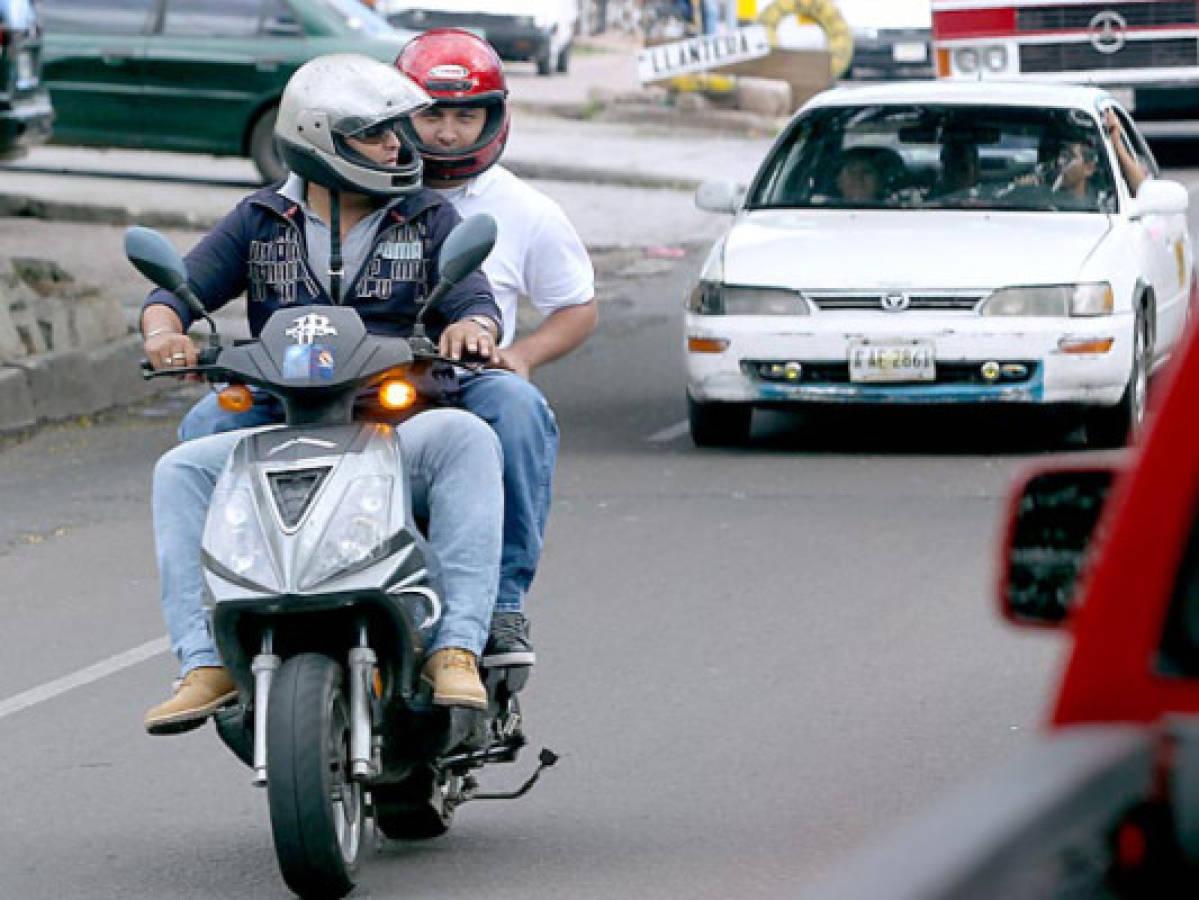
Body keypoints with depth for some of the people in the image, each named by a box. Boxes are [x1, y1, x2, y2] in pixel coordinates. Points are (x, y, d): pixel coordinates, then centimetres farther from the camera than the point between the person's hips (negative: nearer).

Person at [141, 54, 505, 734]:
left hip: (399, 433, -1)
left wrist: (472, 326, -25)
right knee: (182, 470, -23)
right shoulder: (260, 222, 14)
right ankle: (207, 663, -28)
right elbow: (177, 293, 9)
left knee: (467, 439, -35)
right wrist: (165, 331, -16)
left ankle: (457, 649, -41)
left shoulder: (429, 217, 13)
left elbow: (476, 299, 2)